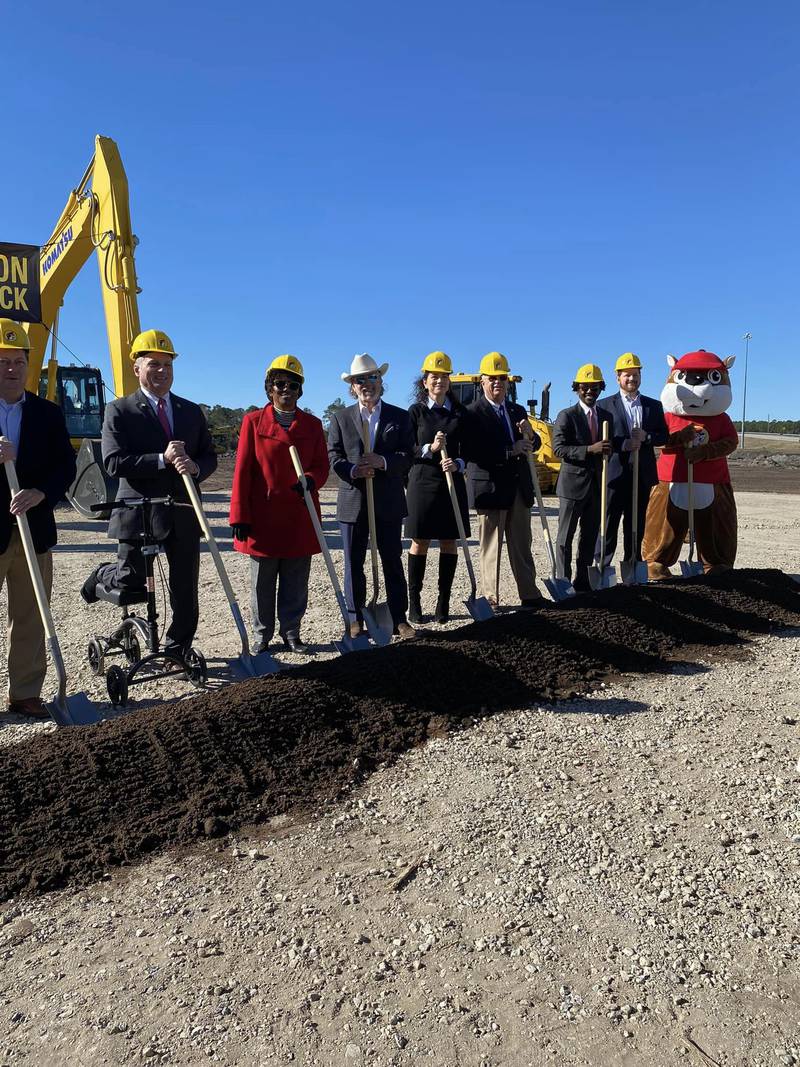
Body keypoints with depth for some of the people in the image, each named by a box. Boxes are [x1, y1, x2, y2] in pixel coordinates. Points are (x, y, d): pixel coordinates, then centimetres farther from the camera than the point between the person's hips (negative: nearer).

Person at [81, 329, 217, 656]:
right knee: (131, 582, 1)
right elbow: (114, 463, -11)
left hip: (182, 514, 4)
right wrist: (162, 459, -19)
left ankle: (177, 651, 24)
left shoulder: (192, 411, 13)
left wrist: (195, 466, -13)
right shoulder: (119, 411, -1)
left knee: (186, 592, 7)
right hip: (138, 513, -4)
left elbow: (210, 457, 10)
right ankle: (102, 576, 36)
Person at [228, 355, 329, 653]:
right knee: (262, 583, 9)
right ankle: (263, 635, 22)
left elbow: (322, 465, 6)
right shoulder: (253, 421, 0)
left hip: (300, 519, 2)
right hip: (262, 518, -2)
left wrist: (311, 480, -18)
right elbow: (242, 471, -3)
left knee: (296, 583, 9)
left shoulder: (312, 424, 7)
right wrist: (239, 517, -9)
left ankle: (291, 633, 23)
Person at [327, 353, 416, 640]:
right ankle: (356, 620, 18)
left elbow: (408, 456, -1)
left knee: (393, 561, 6)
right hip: (353, 501, 0)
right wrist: (353, 470, -19)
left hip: (389, 501, 0)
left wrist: (383, 461, -19)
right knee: (353, 564, 7)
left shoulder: (400, 417, 7)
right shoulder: (340, 418, 7)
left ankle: (399, 619, 14)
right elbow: (333, 456, 1)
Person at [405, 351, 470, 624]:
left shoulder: (460, 412, 8)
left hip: (452, 483, 2)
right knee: (419, 542, 2)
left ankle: (444, 602, 12)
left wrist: (458, 464, -13)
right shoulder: (416, 411, 2)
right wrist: (430, 449, -19)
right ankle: (414, 603, 9)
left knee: (449, 542, 4)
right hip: (423, 481, -2)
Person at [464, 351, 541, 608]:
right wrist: (510, 451, -21)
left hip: (519, 488, 6)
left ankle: (529, 594, 22)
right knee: (490, 548, 2)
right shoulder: (473, 413, -7)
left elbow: (534, 444, 19)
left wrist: (530, 436, -5)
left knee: (521, 545, 13)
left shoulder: (517, 411, 14)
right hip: (491, 488, -6)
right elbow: (471, 452, -18)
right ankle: (490, 599, 11)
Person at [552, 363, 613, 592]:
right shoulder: (566, 416, -4)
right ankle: (562, 582, 6)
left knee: (590, 537, 10)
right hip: (573, 484, -6)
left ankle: (582, 582, 19)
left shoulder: (607, 417, 13)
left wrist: (607, 450, -1)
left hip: (596, 485, 6)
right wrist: (590, 449, -24)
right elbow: (559, 448, -15)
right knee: (565, 537, 1)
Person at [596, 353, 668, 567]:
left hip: (642, 475, 4)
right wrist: (624, 444, -18)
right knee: (608, 524, -3)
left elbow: (664, 437, 10)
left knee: (636, 526, 10)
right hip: (614, 474, -3)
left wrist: (646, 436, -9)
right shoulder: (605, 405, 2)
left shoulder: (654, 406, 13)